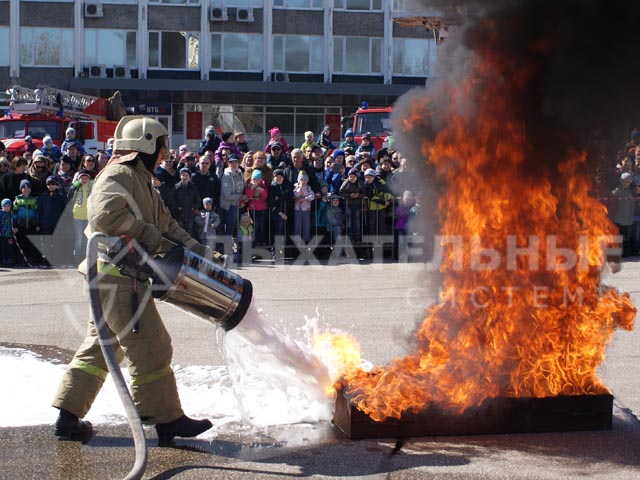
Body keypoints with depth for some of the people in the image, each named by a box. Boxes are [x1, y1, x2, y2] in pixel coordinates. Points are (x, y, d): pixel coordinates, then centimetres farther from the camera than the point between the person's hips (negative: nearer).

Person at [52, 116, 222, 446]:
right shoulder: (118, 176, -11)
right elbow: (105, 214, -29)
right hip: (117, 278, -11)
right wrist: (144, 231, -19)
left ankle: (68, 417, 19)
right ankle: (166, 419, 4)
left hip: (123, 279, 11)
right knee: (150, 347, -4)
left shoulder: (141, 183, 22)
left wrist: (204, 254, 18)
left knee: (101, 347, 14)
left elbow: (168, 228, 23)